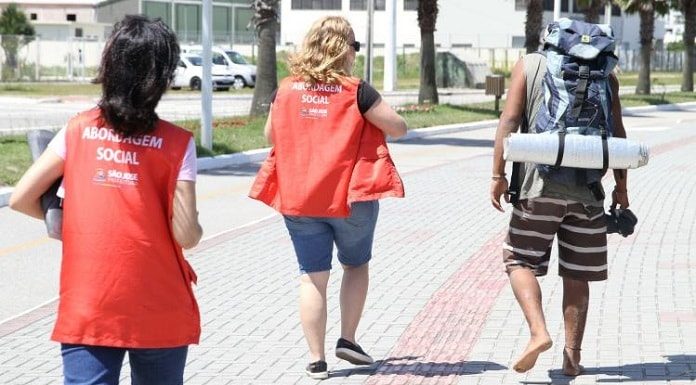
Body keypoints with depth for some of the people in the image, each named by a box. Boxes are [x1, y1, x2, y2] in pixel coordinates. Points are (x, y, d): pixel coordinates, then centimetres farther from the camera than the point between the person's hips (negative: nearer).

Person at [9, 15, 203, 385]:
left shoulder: (77, 130, -1)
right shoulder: (176, 144, -8)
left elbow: (21, 199, 1)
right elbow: (186, 236, -13)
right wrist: (194, 228, 10)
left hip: (85, 310, 1)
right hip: (159, 313, -1)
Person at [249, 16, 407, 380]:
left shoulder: (286, 89, 1)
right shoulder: (356, 91, -9)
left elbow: (271, 135, 13)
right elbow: (398, 128, -7)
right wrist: (371, 116, 12)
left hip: (297, 196, 2)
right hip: (350, 195, -2)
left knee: (313, 276, 7)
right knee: (356, 265, 21)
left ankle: (316, 359, 5)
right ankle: (347, 339, 17)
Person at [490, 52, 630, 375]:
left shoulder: (528, 65, 4)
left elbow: (509, 120, -4)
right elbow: (616, 132, 5)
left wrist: (498, 175, -2)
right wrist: (621, 186, 12)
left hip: (540, 186, -2)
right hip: (587, 190, 2)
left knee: (519, 261, 8)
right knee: (576, 275, 9)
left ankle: (538, 332, -12)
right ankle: (572, 356, 11)